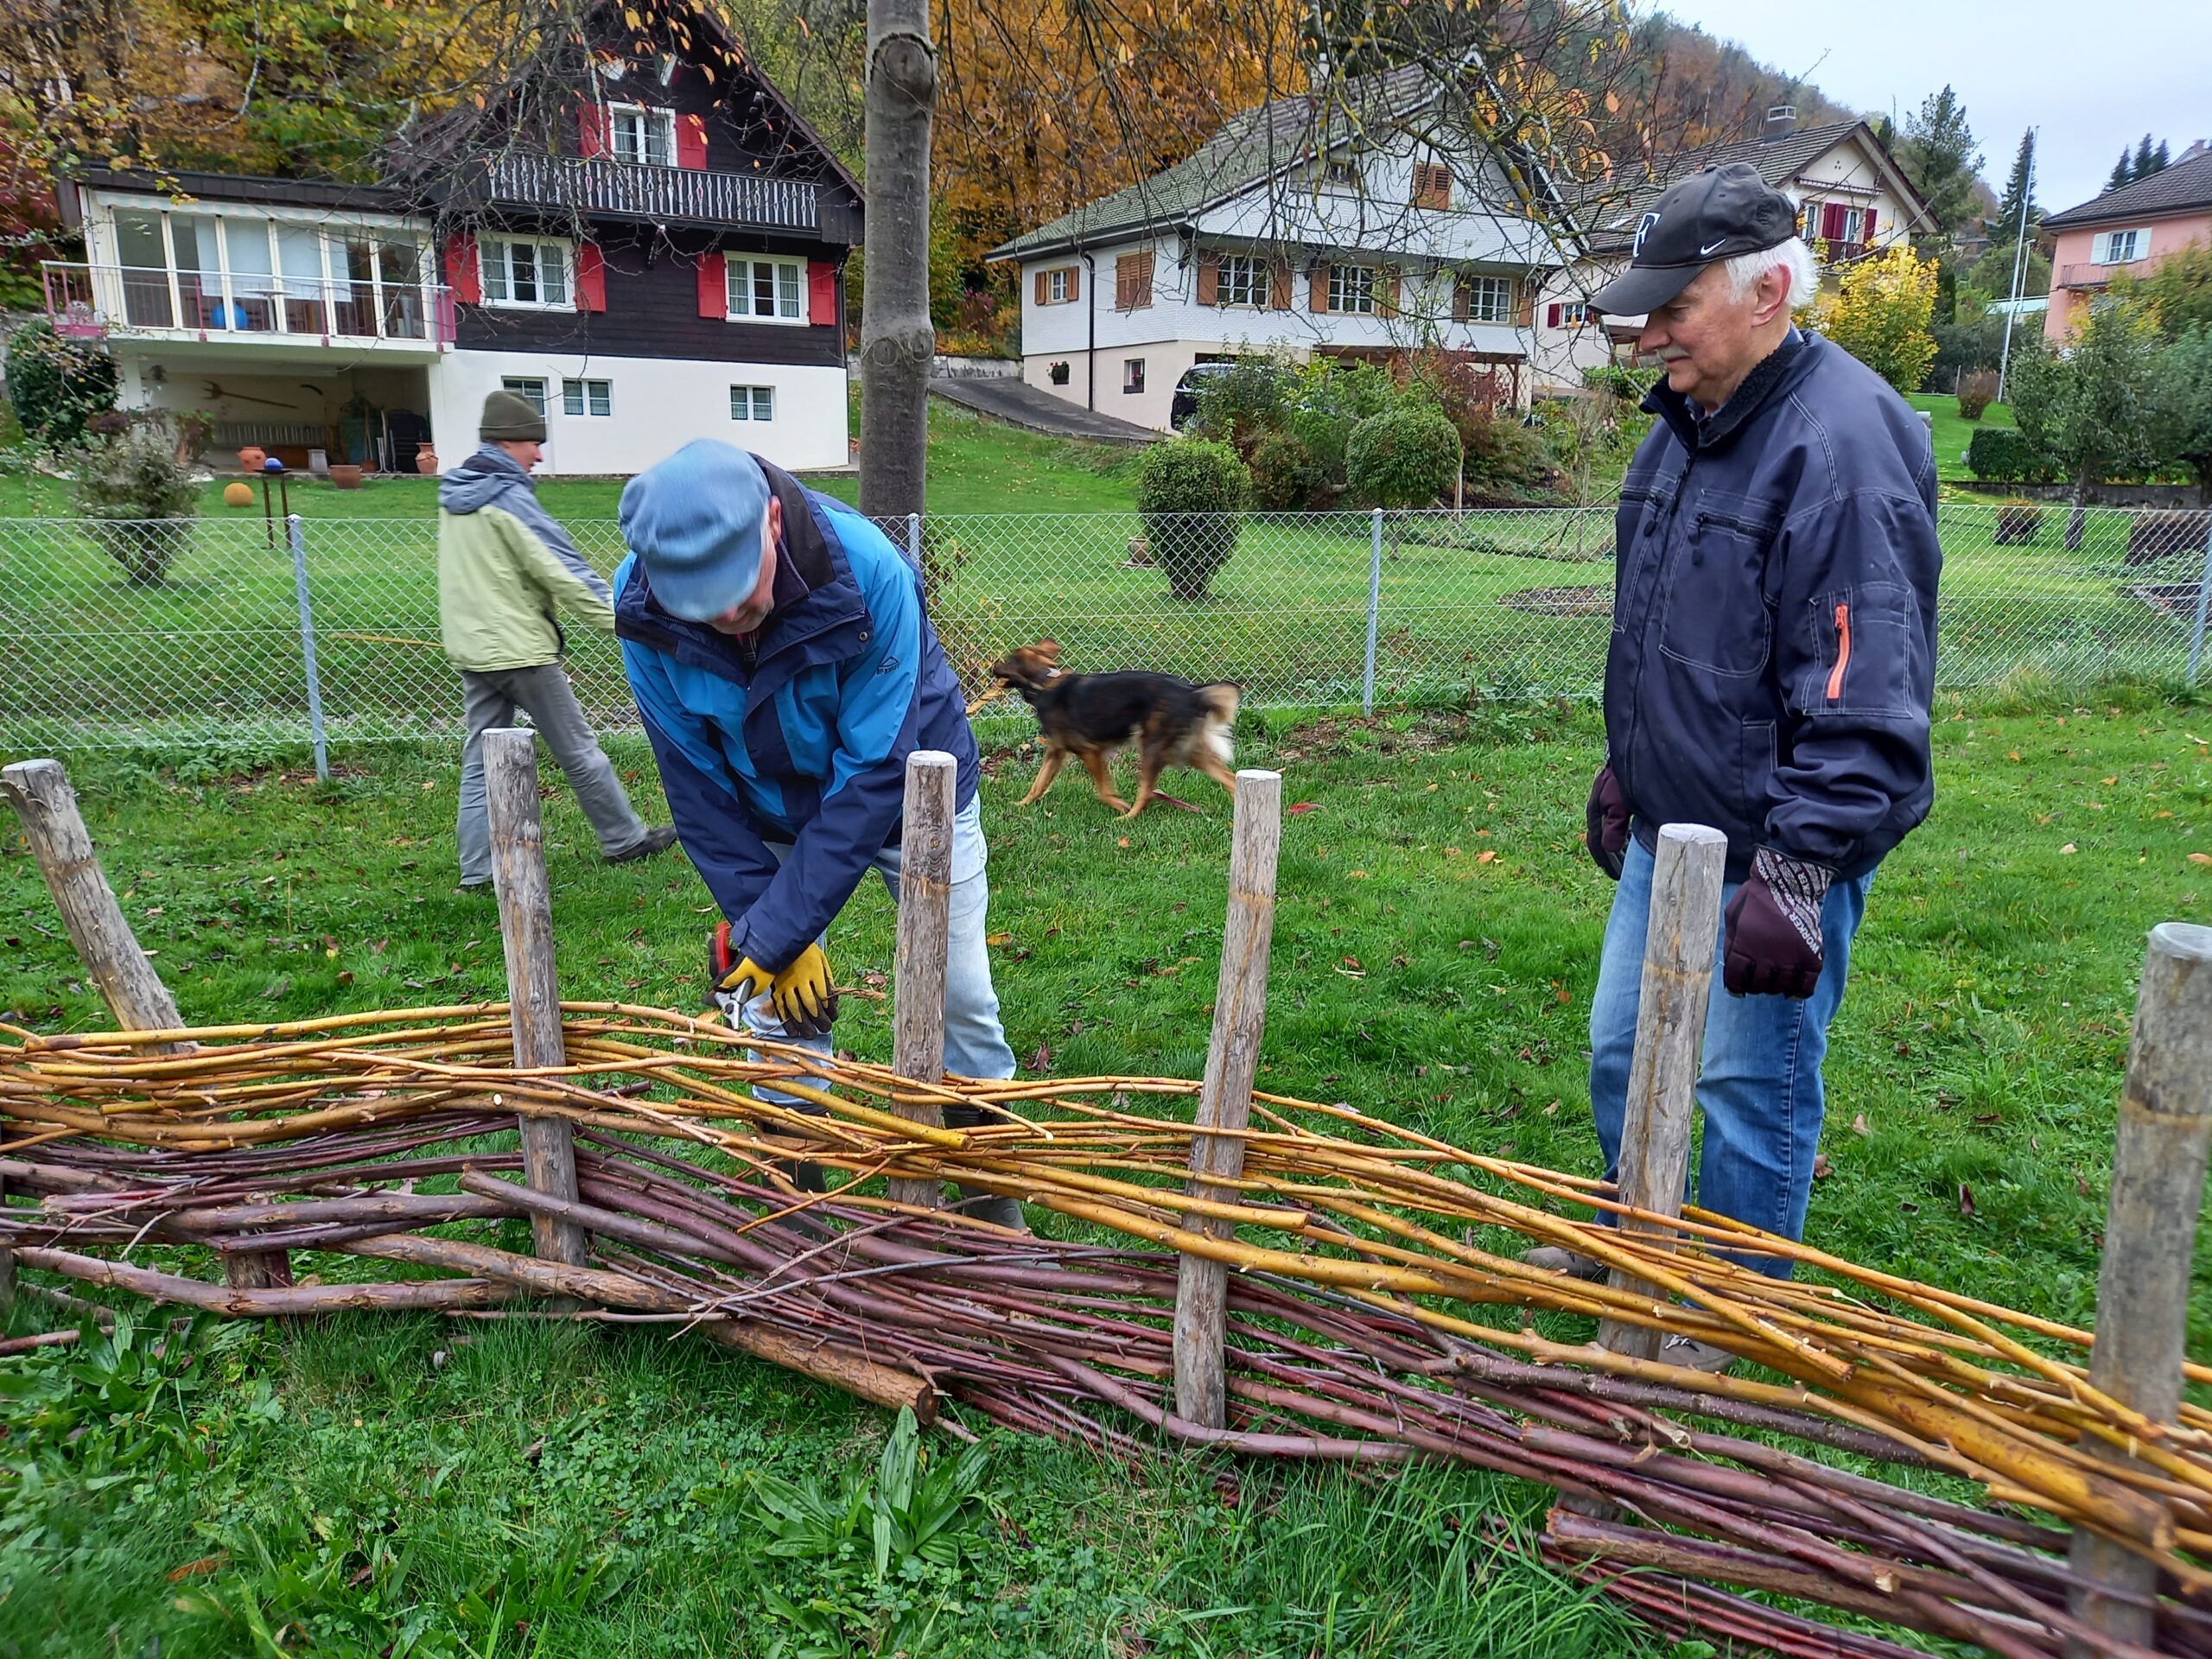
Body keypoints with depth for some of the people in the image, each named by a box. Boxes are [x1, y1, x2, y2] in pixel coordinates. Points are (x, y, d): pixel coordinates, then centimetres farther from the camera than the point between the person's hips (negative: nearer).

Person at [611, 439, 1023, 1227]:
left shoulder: (868, 571, -36)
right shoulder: (643, 608, -26)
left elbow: (875, 772, -33)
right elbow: (698, 787, -16)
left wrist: (775, 932, -32)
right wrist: (758, 922, -19)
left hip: (912, 790, -2)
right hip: (775, 811, 3)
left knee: (959, 991, 2)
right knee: (775, 1001, 1)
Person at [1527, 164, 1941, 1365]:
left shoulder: (1844, 443, -21)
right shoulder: (1685, 421, 8)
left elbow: (1864, 702, -24)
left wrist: (1796, 872, -26)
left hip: (1774, 855, -9)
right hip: (1667, 831, 9)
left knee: (1753, 1088, 7)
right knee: (1621, 1051, 20)